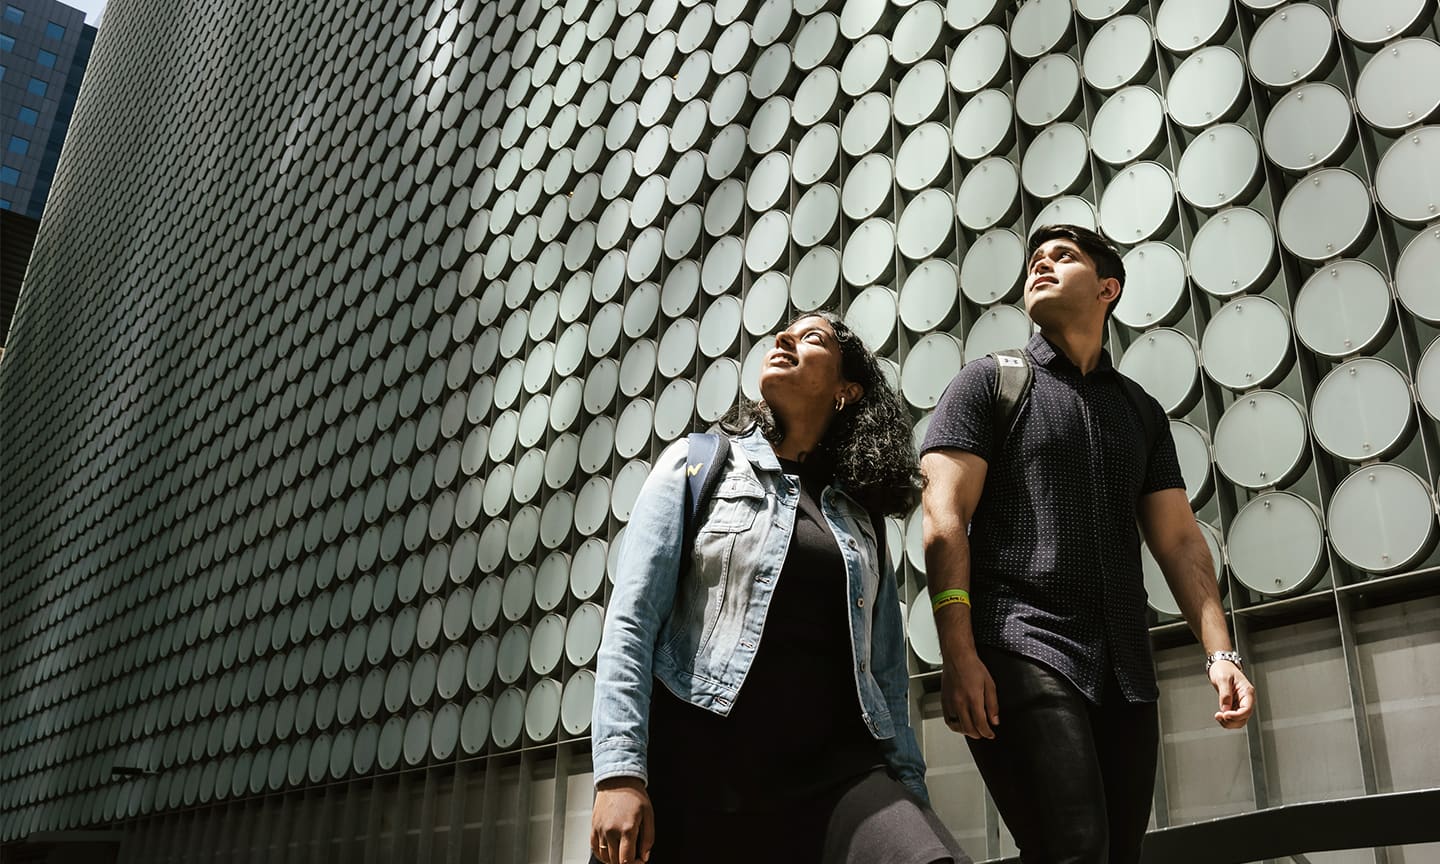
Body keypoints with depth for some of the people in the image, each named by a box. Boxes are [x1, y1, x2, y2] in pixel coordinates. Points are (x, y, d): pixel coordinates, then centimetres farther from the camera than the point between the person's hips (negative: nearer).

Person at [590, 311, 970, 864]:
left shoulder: (859, 515, 17)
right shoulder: (697, 464, 8)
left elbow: (886, 671, 16)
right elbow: (631, 620, -2)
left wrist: (908, 796, 7)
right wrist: (620, 772, -13)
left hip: (835, 769, 2)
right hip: (698, 761, -2)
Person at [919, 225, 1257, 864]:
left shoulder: (1141, 410, 21)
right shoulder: (989, 381, 8)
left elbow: (1179, 539, 16)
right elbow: (944, 517, -4)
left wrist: (1219, 652, 1)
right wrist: (958, 654, -16)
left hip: (1126, 669, 5)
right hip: (1020, 651, -5)